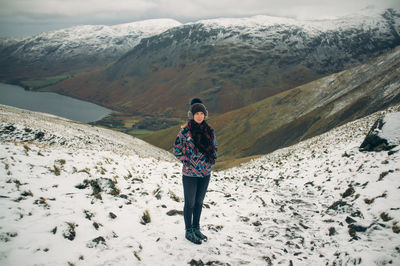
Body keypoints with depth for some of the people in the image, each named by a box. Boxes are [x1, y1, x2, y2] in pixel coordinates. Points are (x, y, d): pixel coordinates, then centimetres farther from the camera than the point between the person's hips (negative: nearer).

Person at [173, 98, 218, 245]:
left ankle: (196, 228, 33)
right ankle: (189, 232, 22)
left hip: (206, 172, 5)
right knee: (190, 203, 7)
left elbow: (215, 146, 16)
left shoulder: (209, 130, 1)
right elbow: (177, 150, -5)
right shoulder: (185, 131, -12)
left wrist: (212, 160, 4)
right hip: (190, 173, -5)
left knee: (199, 201, 17)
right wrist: (186, 161, -11)